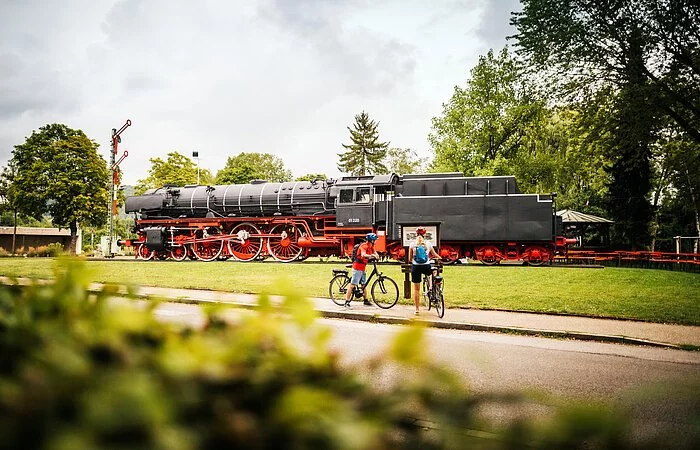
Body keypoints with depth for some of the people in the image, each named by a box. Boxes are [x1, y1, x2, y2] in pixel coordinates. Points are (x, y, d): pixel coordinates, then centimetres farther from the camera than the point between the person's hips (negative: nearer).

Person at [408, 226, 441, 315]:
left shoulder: (412, 244, 1)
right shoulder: (428, 244, 3)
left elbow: (410, 259, 5)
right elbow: (435, 255, 16)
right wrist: (440, 258, 37)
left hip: (416, 267, 0)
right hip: (426, 266, 0)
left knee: (416, 289, 7)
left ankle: (417, 309, 9)